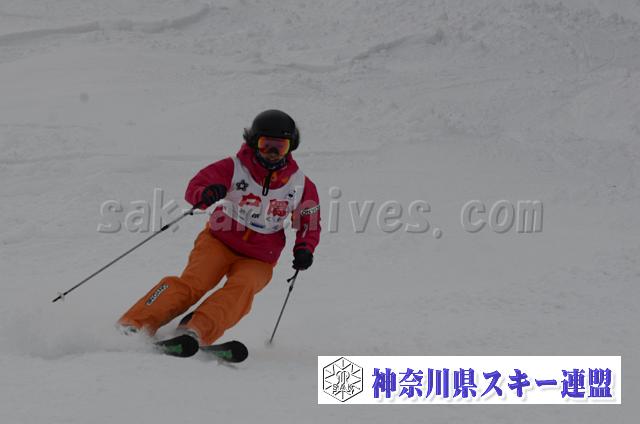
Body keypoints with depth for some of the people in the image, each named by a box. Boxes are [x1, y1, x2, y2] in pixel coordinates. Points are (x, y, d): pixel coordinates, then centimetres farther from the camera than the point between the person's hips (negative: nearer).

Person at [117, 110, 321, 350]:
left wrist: (304, 249, -8)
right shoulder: (235, 168, -9)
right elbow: (195, 187, -15)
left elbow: (310, 223, 12)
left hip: (258, 260, 1)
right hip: (220, 242, -1)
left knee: (243, 288, -30)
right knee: (193, 282, -24)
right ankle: (135, 324, -27)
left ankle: (195, 332, -46)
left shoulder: (301, 185, -1)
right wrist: (205, 194, -39)